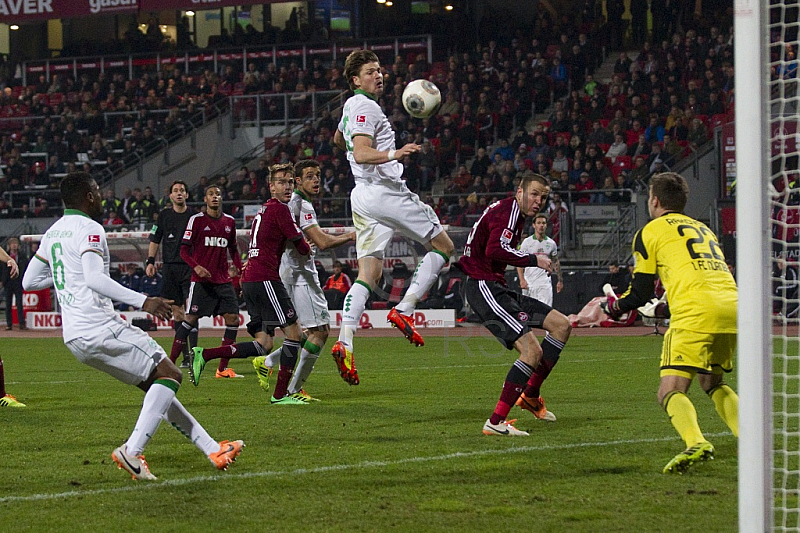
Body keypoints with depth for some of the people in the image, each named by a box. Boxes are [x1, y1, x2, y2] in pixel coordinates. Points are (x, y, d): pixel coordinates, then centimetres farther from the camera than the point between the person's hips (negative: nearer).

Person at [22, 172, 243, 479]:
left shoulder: (52, 233, 17)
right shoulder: (89, 229, -10)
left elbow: (29, 282, 22)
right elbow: (95, 279, -24)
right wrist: (143, 302, -26)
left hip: (74, 337, 10)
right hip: (99, 328, -10)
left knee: (157, 384, 15)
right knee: (169, 375, -7)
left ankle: (212, 449, 15)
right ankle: (132, 451, -19)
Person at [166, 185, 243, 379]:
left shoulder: (229, 222, 13)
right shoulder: (196, 220, -2)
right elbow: (184, 250, -3)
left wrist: (240, 270, 8)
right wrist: (196, 266, -20)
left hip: (223, 280, 5)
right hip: (201, 280, -5)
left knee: (233, 319, -4)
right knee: (191, 319, -9)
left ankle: (223, 368, 3)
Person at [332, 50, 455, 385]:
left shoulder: (351, 106, 19)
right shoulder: (365, 107, -11)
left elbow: (338, 139, 40)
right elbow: (361, 153, -24)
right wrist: (394, 154, -39)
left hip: (363, 195, 9)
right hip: (385, 192, -9)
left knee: (368, 275, 2)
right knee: (443, 247, 2)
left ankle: (344, 343, -13)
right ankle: (404, 310, -9)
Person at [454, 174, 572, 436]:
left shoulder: (514, 213, 20)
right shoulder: (509, 210, -12)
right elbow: (495, 250, -27)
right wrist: (533, 260, -19)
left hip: (496, 288, 11)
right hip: (483, 286, -11)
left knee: (561, 325, 10)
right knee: (533, 350, -20)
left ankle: (530, 394, 17)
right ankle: (496, 422, -17)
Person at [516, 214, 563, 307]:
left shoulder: (551, 243, 8)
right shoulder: (527, 242, 1)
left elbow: (556, 262, 18)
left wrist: (560, 280, 15)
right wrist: (522, 280, -12)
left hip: (545, 283, 1)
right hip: (529, 283, -1)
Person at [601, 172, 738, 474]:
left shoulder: (650, 231, 12)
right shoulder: (703, 229, 30)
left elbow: (640, 294, 11)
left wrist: (615, 307, 33)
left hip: (695, 313, -6)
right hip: (731, 307, 6)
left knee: (671, 391, -9)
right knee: (712, 384, 25)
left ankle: (695, 444, -37)